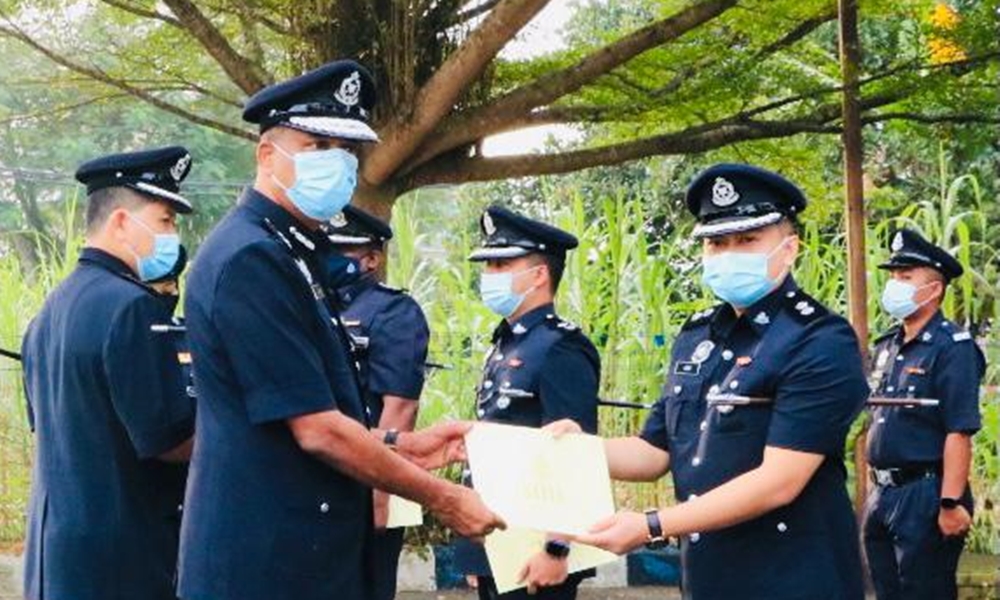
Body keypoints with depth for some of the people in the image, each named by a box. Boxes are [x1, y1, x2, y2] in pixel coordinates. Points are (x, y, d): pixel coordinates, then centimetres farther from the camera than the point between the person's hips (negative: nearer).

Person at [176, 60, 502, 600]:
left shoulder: (292, 253, 13)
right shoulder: (251, 260, -17)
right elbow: (317, 430, -20)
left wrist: (400, 447, 9)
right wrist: (440, 498, -12)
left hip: (311, 552, 10)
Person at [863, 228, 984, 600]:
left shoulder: (952, 347, -12)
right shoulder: (887, 347, 13)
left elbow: (959, 433, -18)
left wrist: (951, 504, -23)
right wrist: (877, 490, 17)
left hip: (926, 497, -8)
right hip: (883, 495, 8)